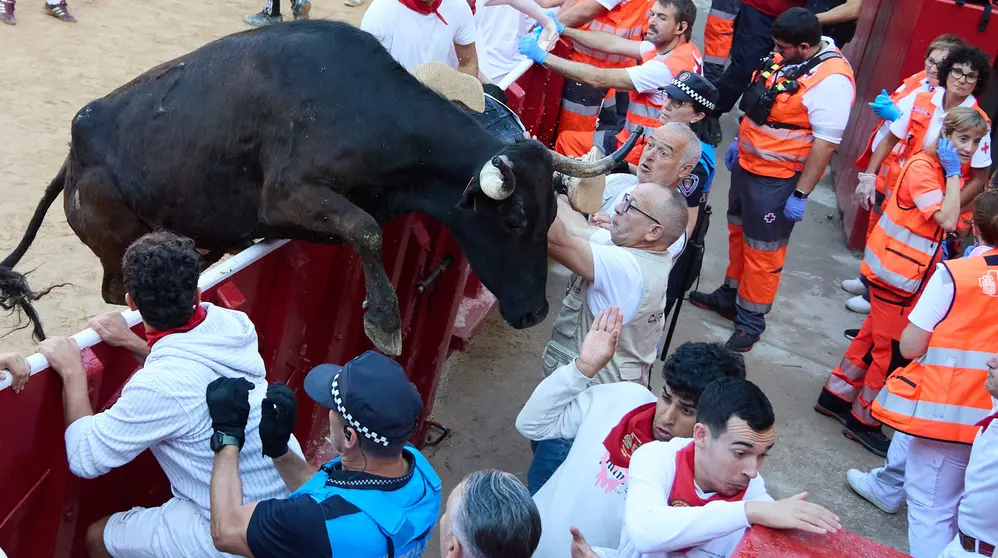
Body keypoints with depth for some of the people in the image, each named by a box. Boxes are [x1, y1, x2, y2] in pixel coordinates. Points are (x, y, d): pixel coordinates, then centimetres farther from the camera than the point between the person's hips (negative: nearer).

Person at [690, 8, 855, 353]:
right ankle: (730, 294, 40)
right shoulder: (788, 57, 1)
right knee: (738, 232, 22)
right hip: (747, 164, 9)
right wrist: (740, 141, 21)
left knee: (763, 250, 4)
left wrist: (801, 194, -24)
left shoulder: (831, 80, -25)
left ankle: (750, 322, 18)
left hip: (778, 179, -8)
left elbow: (825, 143, -25)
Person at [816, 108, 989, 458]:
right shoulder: (923, 167, -20)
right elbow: (947, 220, -29)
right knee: (894, 349, 1)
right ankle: (863, 420, 16)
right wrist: (953, 174, -23)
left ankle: (836, 395, 34)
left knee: (874, 336, 19)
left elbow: (950, 224, 8)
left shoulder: (951, 171, 8)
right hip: (896, 271, -9)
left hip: (912, 273, 9)